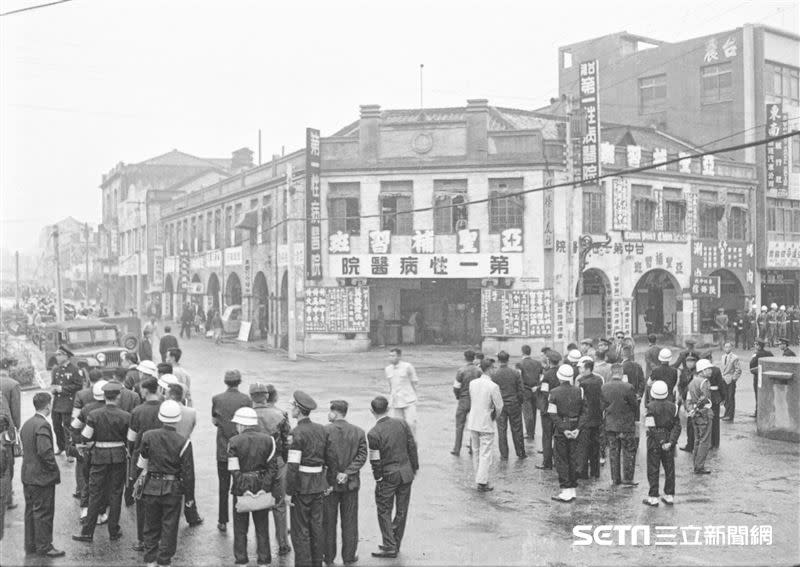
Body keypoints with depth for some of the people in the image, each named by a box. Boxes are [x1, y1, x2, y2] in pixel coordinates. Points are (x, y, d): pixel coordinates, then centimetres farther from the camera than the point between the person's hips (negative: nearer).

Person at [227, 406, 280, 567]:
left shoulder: (234, 441, -9)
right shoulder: (267, 439, -2)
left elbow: (234, 470, -13)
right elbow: (272, 467, -5)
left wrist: (243, 490, -10)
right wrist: (265, 487, -4)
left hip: (241, 488, -2)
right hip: (262, 486, 2)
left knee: (240, 528, 13)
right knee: (262, 527, 14)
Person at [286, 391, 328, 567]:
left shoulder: (298, 432, -16)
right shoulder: (321, 430, 5)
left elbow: (293, 466, -18)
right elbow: (327, 459, 10)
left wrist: (289, 491, -13)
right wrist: (322, 479, 17)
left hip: (302, 486, -7)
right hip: (319, 484, 7)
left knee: (300, 530, 2)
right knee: (317, 526, 14)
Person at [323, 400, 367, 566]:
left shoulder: (324, 431, -11)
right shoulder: (359, 432, -2)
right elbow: (362, 457, -7)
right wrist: (347, 473, -10)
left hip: (329, 482, -2)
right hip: (351, 483, 2)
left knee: (328, 521, 11)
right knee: (349, 521, 11)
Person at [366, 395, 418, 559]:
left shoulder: (373, 433, -16)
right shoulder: (402, 424, -3)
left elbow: (375, 460, -13)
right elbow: (412, 447, 2)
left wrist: (378, 478, -1)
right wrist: (415, 467, 12)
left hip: (388, 476, -5)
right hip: (406, 473, 5)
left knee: (384, 511, 10)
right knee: (401, 511, 14)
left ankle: (389, 547, 10)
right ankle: (395, 544, 24)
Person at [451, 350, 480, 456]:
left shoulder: (461, 370, -12)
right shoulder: (478, 370, -3)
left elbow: (456, 387, -11)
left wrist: (457, 396, 8)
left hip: (464, 400, -3)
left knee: (459, 425, 6)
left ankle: (457, 449, 8)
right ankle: (473, 449, 13)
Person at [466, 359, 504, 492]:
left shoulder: (472, 383, -1)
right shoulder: (493, 386, -17)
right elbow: (499, 406, -12)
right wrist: (494, 416, 6)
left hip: (473, 422, 5)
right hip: (486, 424, -5)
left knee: (476, 452, 16)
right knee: (485, 454, 1)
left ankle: (479, 479, 25)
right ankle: (482, 482, 0)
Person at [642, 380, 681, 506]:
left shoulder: (651, 406, -11)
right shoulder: (673, 406, 1)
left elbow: (650, 427, -17)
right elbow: (677, 426, -3)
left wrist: (661, 442, -13)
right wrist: (671, 441, -9)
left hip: (654, 440, -4)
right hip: (669, 439, 4)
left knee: (653, 470, 3)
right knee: (669, 469, 14)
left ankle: (653, 497, 5)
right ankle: (669, 496, 19)